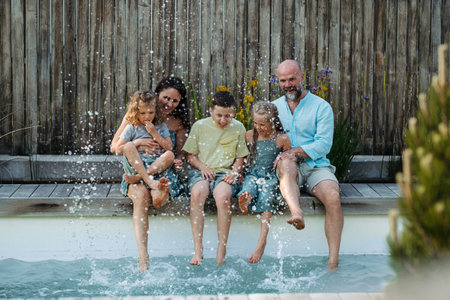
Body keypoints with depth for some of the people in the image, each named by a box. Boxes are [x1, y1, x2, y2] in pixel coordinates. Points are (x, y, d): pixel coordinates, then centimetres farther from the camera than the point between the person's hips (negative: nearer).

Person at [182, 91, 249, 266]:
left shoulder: (238, 128, 10)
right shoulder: (200, 126, 7)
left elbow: (240, 157, 15)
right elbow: (190, 155, 12)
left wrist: (234, 172, -4)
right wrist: (202, 166, -7)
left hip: (226, 173, 0)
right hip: (201, 171, 0)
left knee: (223, 196, -36)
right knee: (197, 193, -36)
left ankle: (221, 251, -28)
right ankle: (198, 249, -32)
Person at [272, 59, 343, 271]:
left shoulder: (321, 107, 6)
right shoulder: (274, 107, 17)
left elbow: (324, 144, -4)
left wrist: (296, 151, -19)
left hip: (316, 166, -1)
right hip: (289, 168, 1)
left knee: (333, 197, -30)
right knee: (285, 161, -36)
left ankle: (333, 262, -29)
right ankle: (296, 211, -62)